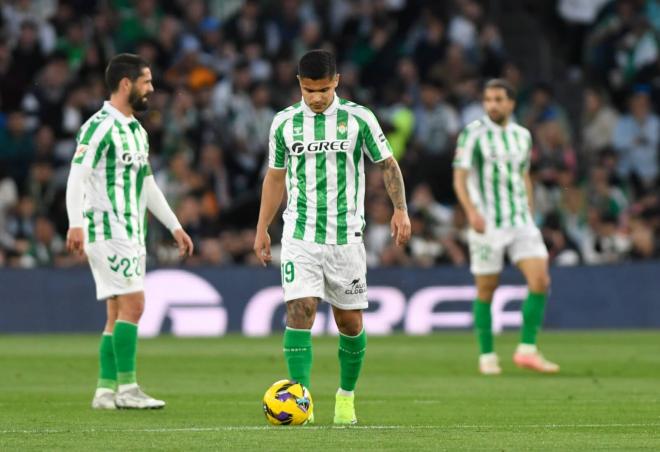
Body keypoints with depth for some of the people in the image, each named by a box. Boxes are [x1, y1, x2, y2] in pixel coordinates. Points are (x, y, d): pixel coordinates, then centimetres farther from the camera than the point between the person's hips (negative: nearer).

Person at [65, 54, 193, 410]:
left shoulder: (137, 130, 17)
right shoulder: (100, 126, -12)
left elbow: (147, 185, 25)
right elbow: (77, 176, -20)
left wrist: (174, 226, 24)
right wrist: (76, 224, -31)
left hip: (132, 232, 9)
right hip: (108, 230, -9)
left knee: (118, 313, 7)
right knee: (133, 303, -15)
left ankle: (105, 392, 8)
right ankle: (127, 388, -13)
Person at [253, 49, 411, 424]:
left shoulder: (358, 119, -1)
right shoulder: (285, 122, 4)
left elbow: (388, 164, 7)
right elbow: (275, 176, 15)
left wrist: (401, 210, -4)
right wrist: (262, 229, 14)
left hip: (346, 236, 0)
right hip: (299, 236, 0)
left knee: (350, 322, 5)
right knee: (300, 311, -16)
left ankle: (346, 397, 25)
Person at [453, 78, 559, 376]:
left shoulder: (522, 136, 12)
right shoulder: (473, 133, -4)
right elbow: (459, 177, -7)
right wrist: (472, 211, -21)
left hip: (521, 221, 4)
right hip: (487, 225, -4)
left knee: (540, 280, -11)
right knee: (486, 291, 1)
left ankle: (527, 350, -4)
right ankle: (487, 356, 13)